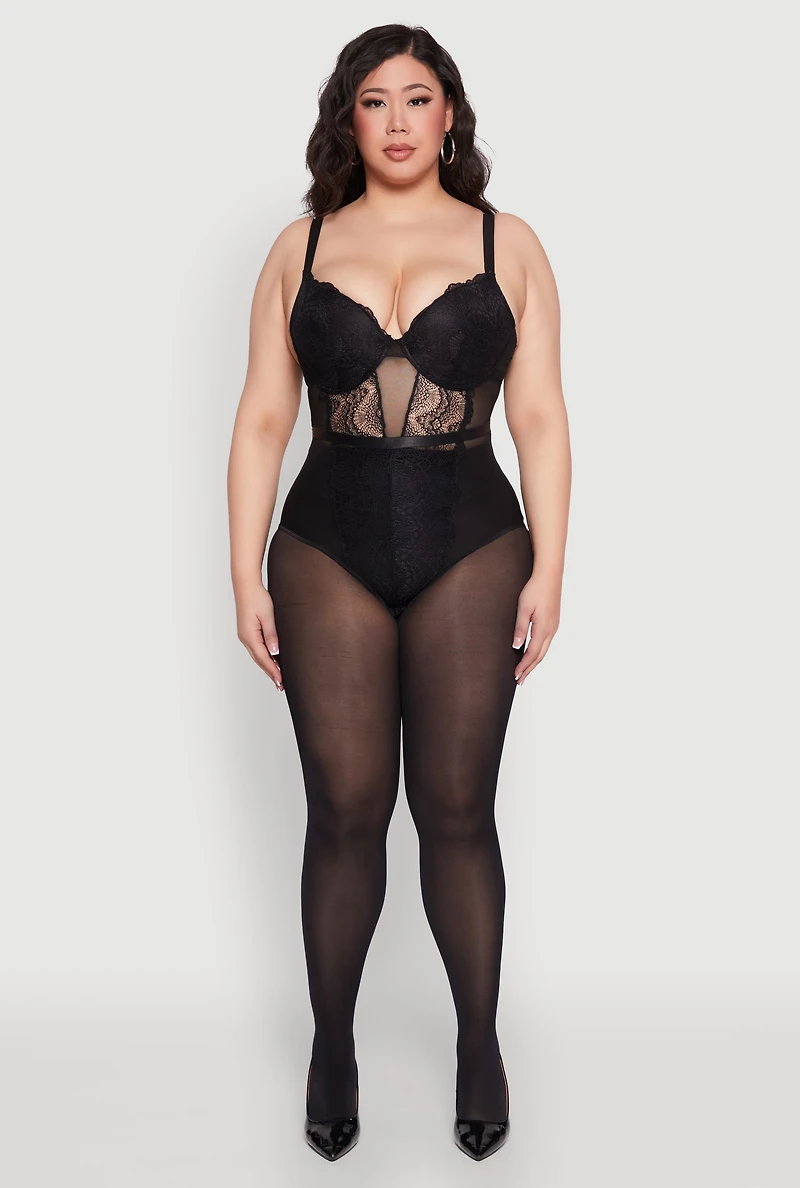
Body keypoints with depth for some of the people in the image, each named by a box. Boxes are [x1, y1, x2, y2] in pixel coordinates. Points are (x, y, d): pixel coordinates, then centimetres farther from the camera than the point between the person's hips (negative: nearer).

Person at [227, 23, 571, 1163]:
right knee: (345, 812, 4)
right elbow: (262, 421, 7)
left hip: (470, 554, -1)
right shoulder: (301, 248, 9)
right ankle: (333, 1046, 21)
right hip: (328, 556, 1)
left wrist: (549, 571, -3)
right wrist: (245, 577, 1)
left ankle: (481, 1043, 21)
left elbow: (541, 421, 4)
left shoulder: (507, 245, 6)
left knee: (457, 812, 4)